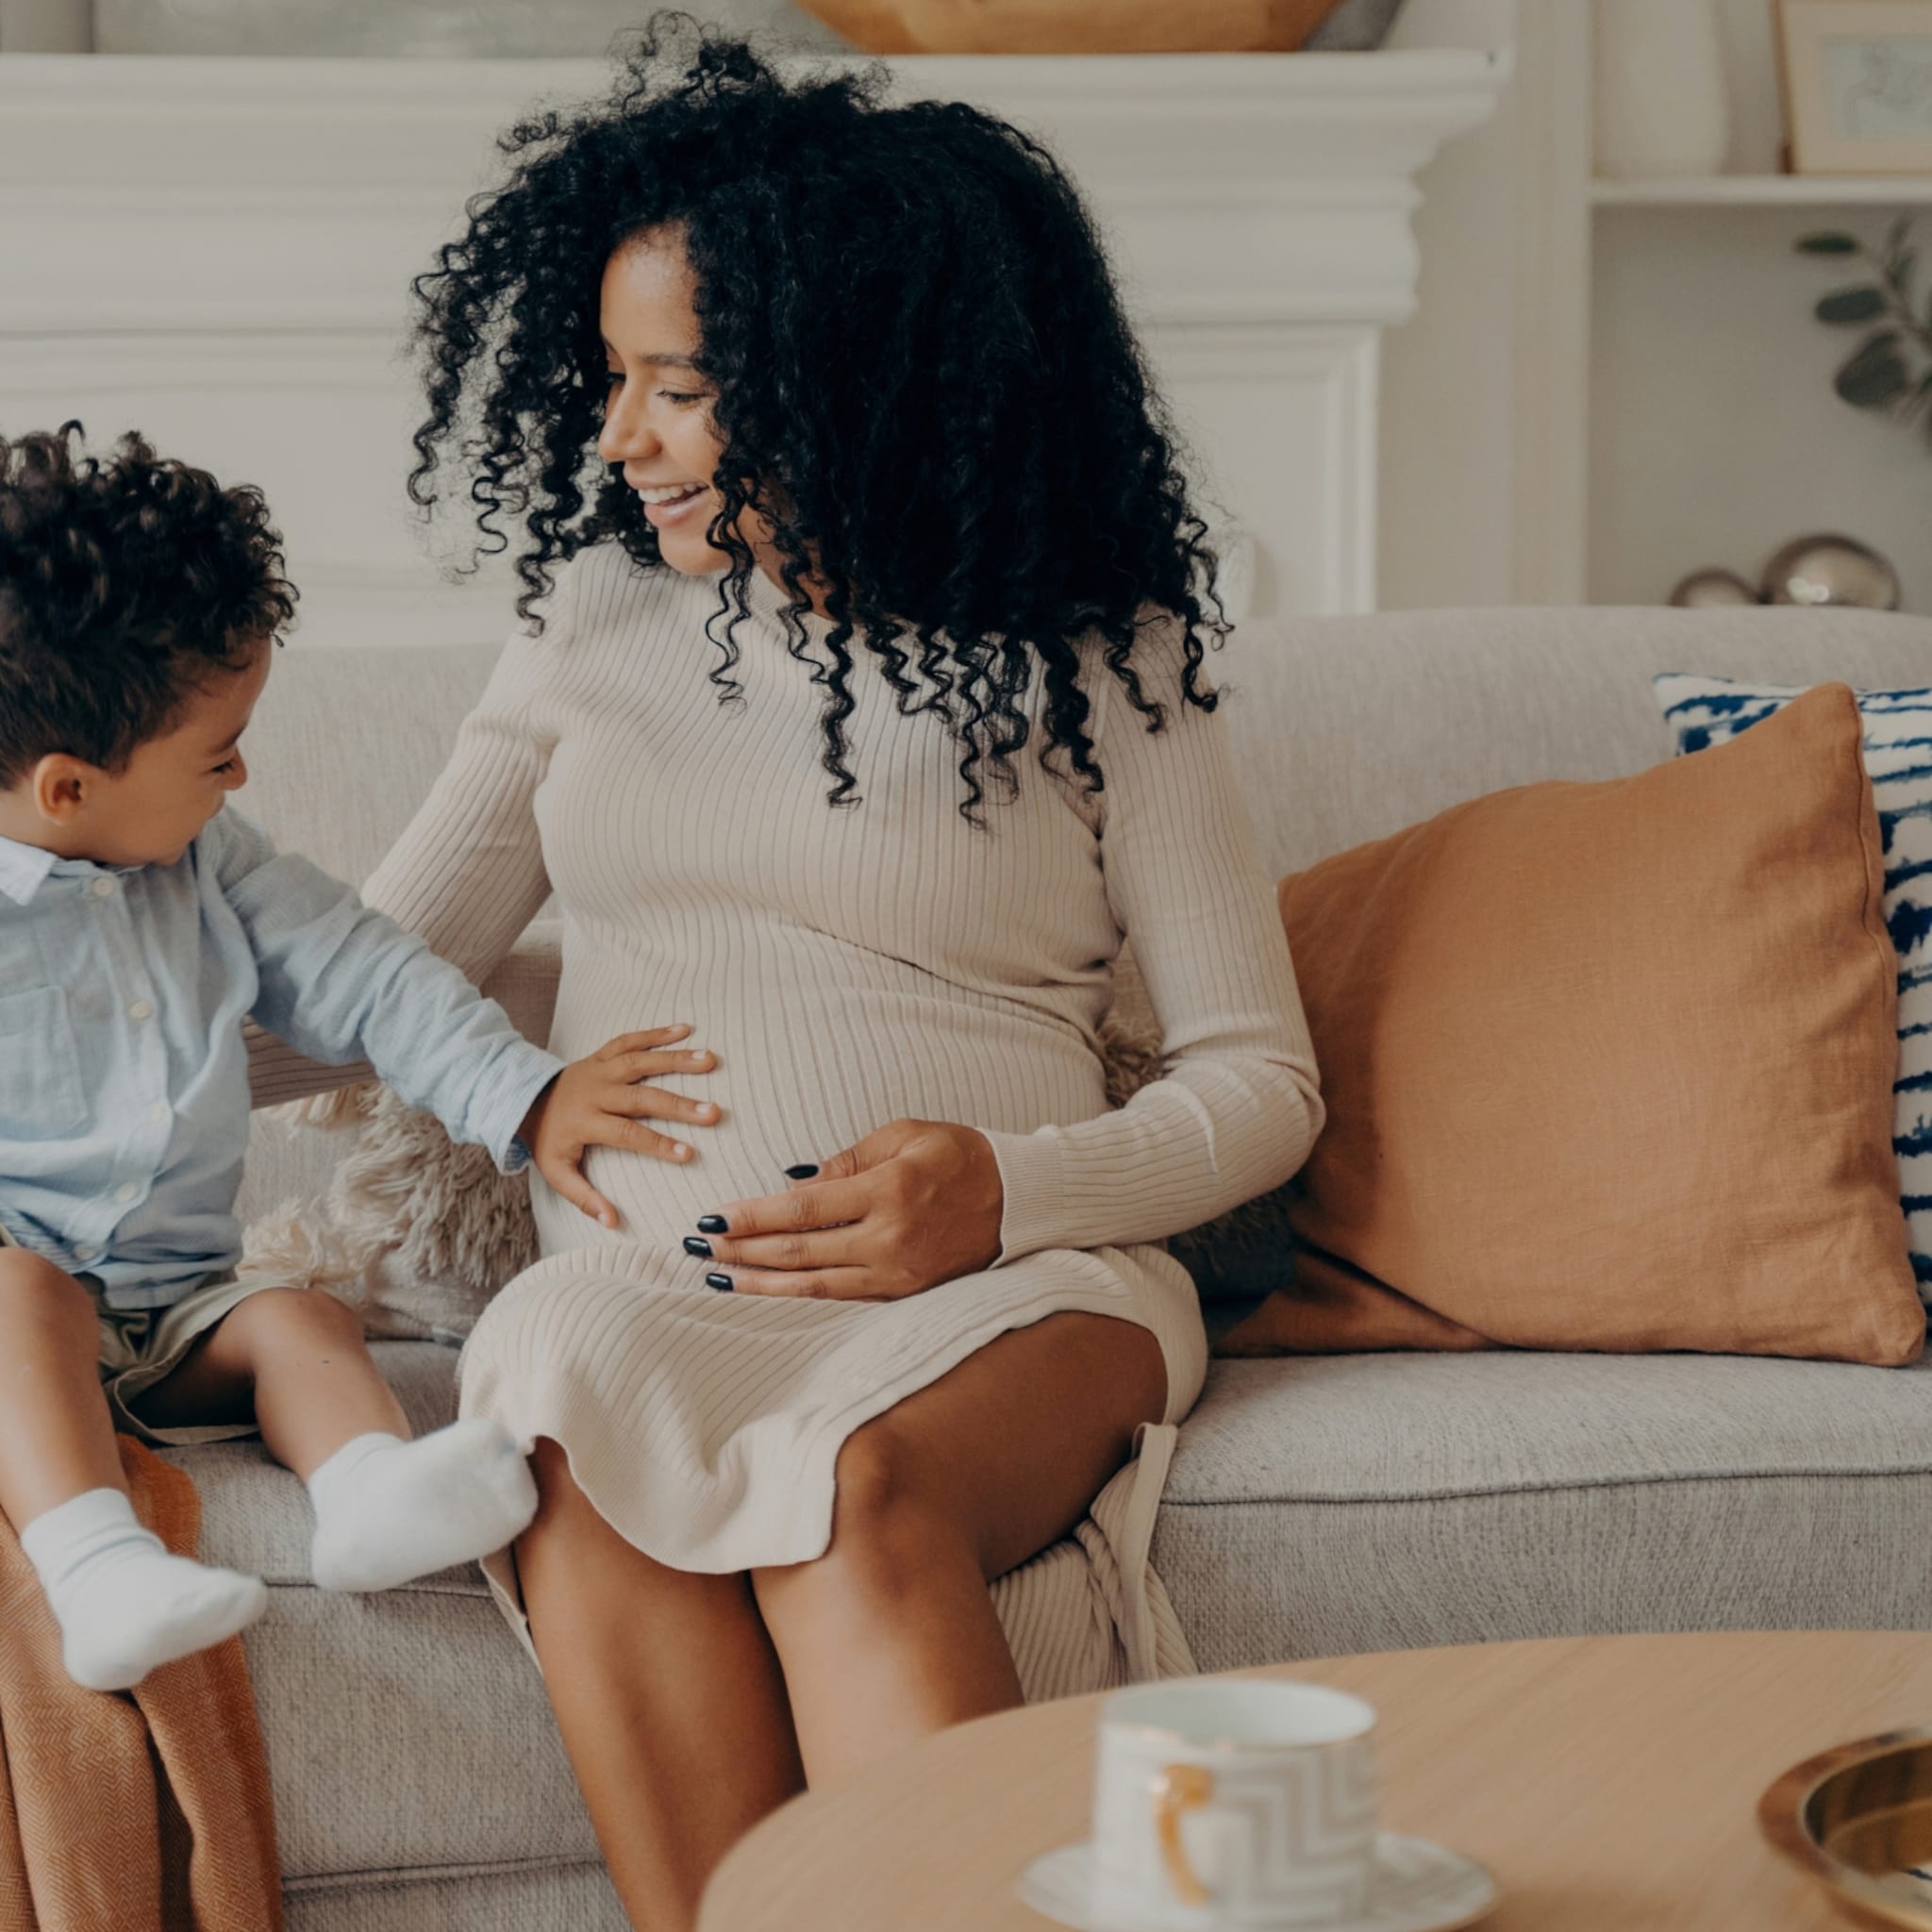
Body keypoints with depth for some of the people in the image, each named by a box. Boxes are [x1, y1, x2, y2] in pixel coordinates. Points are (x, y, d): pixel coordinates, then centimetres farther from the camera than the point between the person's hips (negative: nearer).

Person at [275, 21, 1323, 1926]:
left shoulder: (1089, 666, 7)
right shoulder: (597, 613, 18)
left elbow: (1261, 1076, 6)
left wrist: (1005, 1190, -11)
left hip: (1007, 1277, -2)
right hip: (635, 1272, 2)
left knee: (851, 1492, -38)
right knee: (586, 1454, -36)